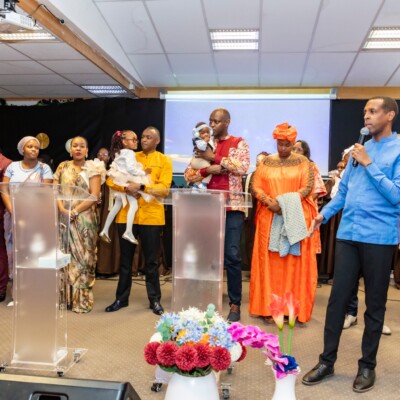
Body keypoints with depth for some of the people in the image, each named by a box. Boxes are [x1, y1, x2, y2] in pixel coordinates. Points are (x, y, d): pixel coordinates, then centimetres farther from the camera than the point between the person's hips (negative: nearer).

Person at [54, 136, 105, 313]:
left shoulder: (92, 168, 1)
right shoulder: (63, 167, 12)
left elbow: (94, 196, -8)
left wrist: (75, 211, -15)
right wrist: (62, 209, -12)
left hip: (84, 219, -3)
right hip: (64, 218, 3)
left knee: (83, 257, -1)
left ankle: (82, 300, 7)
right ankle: (65, 296, 17)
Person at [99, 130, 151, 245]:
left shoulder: (118, 153, 18)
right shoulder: (130, 153, -12)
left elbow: (115, 167, 21)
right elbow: (130, 168, -21)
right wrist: (143, 173, -14)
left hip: (120, 182, 10)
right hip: (128, 182, -10)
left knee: (116, 206, 15)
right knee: (134, 205, -13)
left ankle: (105, 230, 20)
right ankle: (128, 232, -20)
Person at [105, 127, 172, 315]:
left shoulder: (164, 161, 4)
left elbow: (164, 187, -8)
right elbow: (111, 180, 3)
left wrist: (141, 186, -20)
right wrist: (126, 188, -16)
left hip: (151, 215, -3)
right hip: (126, 215, 3)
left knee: (151, 260, 6)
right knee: (125, 259, 12)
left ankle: (155, 300, 18)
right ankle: (121, 298, 24)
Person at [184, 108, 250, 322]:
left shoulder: (238, 143, 5)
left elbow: (243, 168, -11)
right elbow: (189, 174, 7)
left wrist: (214, 158, -10)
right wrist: (208, 169, -12)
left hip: (232, 207, -3)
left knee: (232, 256, -3)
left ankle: (235, 304, 8)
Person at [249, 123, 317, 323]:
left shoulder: (303, 162, 5)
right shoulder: (266, 162, 9)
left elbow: (308, 187, -4)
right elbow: (256, 187, 3)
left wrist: (289, 202, -18)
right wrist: (269, 202, -14)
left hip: (296, 218, -1)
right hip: (270, 218, 1)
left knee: (294, 262, 1)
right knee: (270, 262, 3)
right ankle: (268, 308, 10)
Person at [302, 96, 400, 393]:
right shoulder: (359, 150, 14)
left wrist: (369, 164, -14)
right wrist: (324, 213, 4)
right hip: (348, 235, 5)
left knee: (374, 304, 9)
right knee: (337, 299, 7)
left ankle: (367, 366, 24)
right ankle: (327, 361, 20)